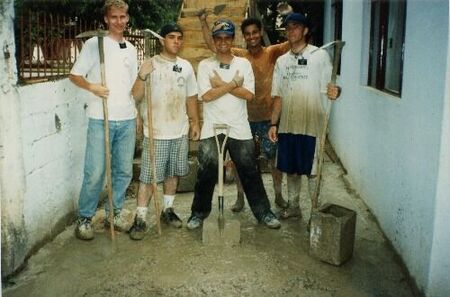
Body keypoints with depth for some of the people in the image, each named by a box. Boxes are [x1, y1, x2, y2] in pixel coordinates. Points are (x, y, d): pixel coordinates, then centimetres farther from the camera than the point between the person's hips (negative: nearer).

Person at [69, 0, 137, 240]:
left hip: (127, 120, 5)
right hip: (101, 119, -5)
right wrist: (92, 87, -17)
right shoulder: (94, 44, -1)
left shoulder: (131, 49, 15)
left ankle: (114, 213, 25)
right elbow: (74, 75, 0)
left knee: (124, 171, 10)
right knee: (95, 173, -4)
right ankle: (84, 218, 13)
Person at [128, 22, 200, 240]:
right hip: (155, 132, -4)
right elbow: (136, 96, -11)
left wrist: (195, 123, 11)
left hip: (180, 132, 5)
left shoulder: (186, 66, 8)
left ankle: (168, 210, 31)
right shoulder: (150, 65, -6)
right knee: (148, 176, -2)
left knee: (173, 173, 15)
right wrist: (142, 76, -27)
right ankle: (140, 218, 8)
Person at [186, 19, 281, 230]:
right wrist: (233, 83, -10)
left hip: (239, 129, 1)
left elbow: (249, 95, -7)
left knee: (250, 173, 7)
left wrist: (221, 84, -10)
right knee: (206, 174, 5)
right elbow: (206, 96, -12)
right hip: (211, 129, -1)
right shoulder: (205, 65, 2)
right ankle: (199, 212, 22)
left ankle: (263, 212, 20)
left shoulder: (243, 64, 5)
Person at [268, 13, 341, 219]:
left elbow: (328, 86, -6)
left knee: (312, 171, 1)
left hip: (311, 125, -5)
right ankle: (293, 207, 30)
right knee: (291, 169, 15)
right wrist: (274, 123, 6)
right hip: (287, 125, 5)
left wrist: (335, 91, -30)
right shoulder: (282, 61, 11)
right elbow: (278, 96, 11)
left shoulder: (319, 55, -2)